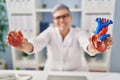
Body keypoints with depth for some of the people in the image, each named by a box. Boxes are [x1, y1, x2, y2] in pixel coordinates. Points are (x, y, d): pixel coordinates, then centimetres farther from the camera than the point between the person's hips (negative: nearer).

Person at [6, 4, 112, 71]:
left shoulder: (78, 33, -9)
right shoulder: (50, 32, -7)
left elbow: (86, 42, -31)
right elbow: (38, 42, -27)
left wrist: (92, 48, -55)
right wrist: (27, 46, -50)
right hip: (51, 72, 1)